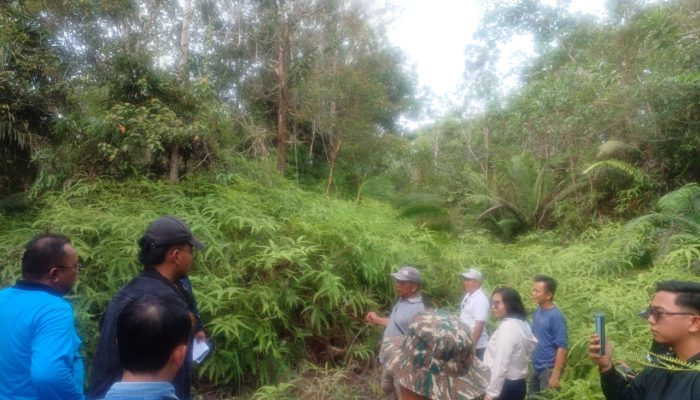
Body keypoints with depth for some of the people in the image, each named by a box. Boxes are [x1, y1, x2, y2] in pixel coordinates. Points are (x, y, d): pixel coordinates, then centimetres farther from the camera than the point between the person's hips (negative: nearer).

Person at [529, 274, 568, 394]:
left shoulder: (556, 316, -18)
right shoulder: (537, 311, 3)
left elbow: (562, 347, -19)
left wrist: (555, 375, -20)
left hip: (548, 369, -7)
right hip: (535, 368, 7)